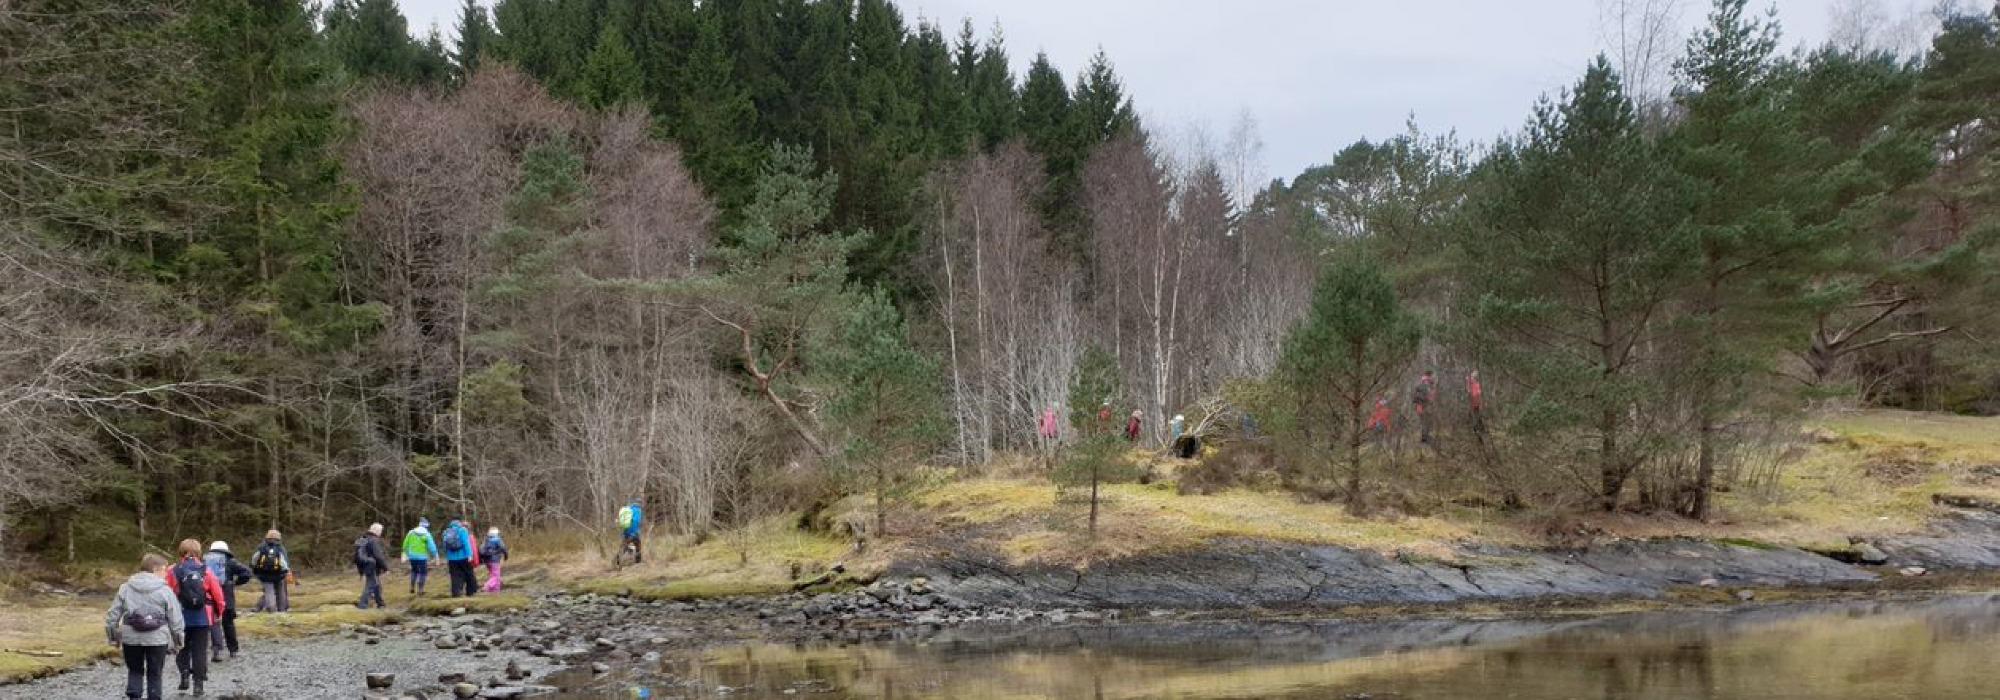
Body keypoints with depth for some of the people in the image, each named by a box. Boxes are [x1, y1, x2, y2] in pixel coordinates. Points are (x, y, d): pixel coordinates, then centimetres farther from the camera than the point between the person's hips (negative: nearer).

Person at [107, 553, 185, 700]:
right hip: (157, 638, -2)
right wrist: (178, 640, 7)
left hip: (131, 638, 2)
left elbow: (112, 615, 5)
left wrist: (114, 637, 16)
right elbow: (175, 619, -4)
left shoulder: (125, 588, 4)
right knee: (154, 674, 10)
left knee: (135, 671, 16)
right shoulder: (165, 590, -6)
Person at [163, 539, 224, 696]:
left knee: (183, 648, 18)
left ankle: (184, 674, 2)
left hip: (182, 617, 0)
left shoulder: (174, 572, -5)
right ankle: (198, 682, 4)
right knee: (199, 650, 7)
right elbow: (217, 594, -3)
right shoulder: (205, 571, -4)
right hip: (202, 618, 0)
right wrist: (218, 612, 13)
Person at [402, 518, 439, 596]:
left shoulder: (411, 532, 2)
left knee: (414, 571, 23)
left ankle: (412, 588, 21)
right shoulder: (427, 534, -9)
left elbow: (405, 544, 8)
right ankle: (420, 590, 4)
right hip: (422, 557, -4)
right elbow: (432, 547, -11)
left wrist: (406, 554, 20)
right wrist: (435, 555, 0)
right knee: (423, 573, 7)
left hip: (412, 556, 4)